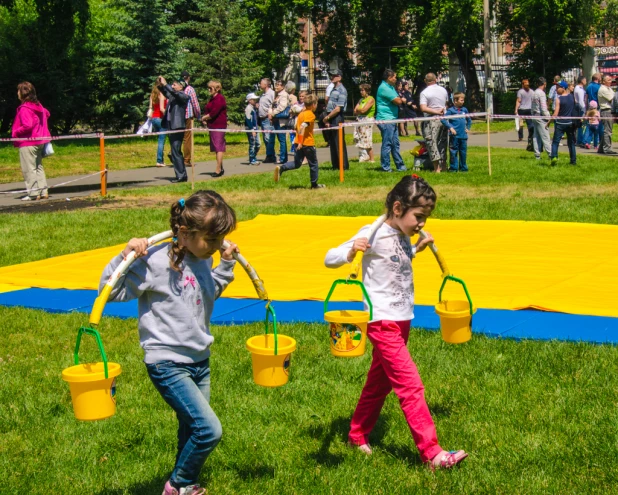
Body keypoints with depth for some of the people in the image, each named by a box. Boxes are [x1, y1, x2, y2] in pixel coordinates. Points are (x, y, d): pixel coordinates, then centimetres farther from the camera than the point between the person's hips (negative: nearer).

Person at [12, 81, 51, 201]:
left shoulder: (24, 109, -19)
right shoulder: (38, 105, 7)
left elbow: (27, 126, -28)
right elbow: (46, 113, 25)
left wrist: (15, 132, -14)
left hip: (27, 143, -9)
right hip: (39, 141, 9)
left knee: (29, 169, -2)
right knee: (38, 167, 15)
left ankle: (33, 193, -1)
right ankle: (43, 191, 15)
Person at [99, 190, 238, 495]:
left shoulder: (201, 261, 5)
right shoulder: (157, 262, -20)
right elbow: (110, 291, -17)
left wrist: (226, 264, 17)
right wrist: (126, 256, -28)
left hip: (200, 361, 8)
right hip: (167, 364, -8)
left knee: (192, 430, 18)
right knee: (209, 430, -14)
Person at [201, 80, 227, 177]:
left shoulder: (219, 98, -13)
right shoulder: (212, 99, 18)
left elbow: (214, 113, -21)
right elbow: (208, 111, 21)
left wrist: (204, 117, -6)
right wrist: (205, 119, 0)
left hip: (218, 126, -10)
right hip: (213, 126, 10)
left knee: (218, 147, -12)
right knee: (216, 148, 12)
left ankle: (218, 169, -15)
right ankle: (220, 168, 19)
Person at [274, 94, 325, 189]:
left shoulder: (301, 113, 12)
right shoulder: (311, 115, -14)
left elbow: (297, 127, 17)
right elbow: (302, 127, -25)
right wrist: (300, 142, -27)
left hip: (299, 143, 7)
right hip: (308, 143, -7)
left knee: (297, 163, 11)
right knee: (313, 164, 8)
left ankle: (281, 168, -11)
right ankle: (314, 184, 15)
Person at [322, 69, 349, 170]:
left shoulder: (342, 90, -11)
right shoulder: (333, 89, 16)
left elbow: (338, 108, -16)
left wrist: (327, 117, -10)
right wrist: (327, 118, 4)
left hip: (337, 119, -9)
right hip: (330, 120, 9)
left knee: (339, 144, -5)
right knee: (332, 143, 11)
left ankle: (344, 166, 0)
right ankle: (335, 165, 17)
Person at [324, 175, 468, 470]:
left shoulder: (402, 236, 6)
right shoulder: (374, 234, -17)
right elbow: (329, 259, -19)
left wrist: (417, 248, 14)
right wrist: (351, 251, -38)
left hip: (402, 319, 9)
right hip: (383, 322, -9)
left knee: (380, 381, 18)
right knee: (410, 385, -10)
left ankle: (357, 435, 33)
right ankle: (431, 453, -8)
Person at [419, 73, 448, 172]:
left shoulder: (424, 93, -9)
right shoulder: (443, 90, 8)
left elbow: (423, 108, -19)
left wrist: (436, 111, -14)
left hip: (432, 119, -6)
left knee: (432, 142, -3)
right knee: (442, 142, 15)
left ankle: (436, 168, -9)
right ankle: (442, 164, 20)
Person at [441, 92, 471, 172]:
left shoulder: (464, 110, 9)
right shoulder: (451, 110, -5)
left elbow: (469, 120, 25)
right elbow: (443, 119, -11)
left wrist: (467, 128, 14)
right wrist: (450, 127, -13)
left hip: (463, 135, 4)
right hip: (454, 135, -4)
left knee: (463, 152, 10)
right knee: (454, 152, 0)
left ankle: (463, 167, 19)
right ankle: (453, 168, 7)